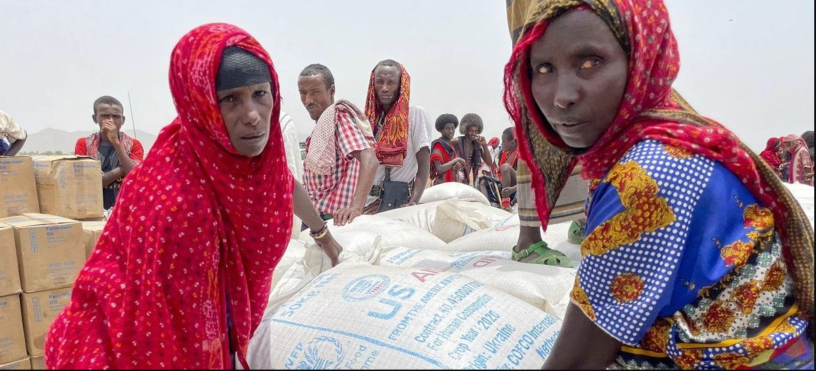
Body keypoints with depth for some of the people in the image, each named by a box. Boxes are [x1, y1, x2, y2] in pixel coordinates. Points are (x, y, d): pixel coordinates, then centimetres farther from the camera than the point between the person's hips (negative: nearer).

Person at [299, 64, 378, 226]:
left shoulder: (338, 116, -16)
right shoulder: (324, 121, 13)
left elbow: (369, 160, -30)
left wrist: (356, 207, -40)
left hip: (333, 215, -9)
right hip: (317, 212, 9)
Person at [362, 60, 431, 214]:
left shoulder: (416, 114, -3)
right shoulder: (372, 118, 12)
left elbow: (424, 165, -9)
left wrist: (414, 202, -20)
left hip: (399, 198, -5)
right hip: (370, 201, 5)